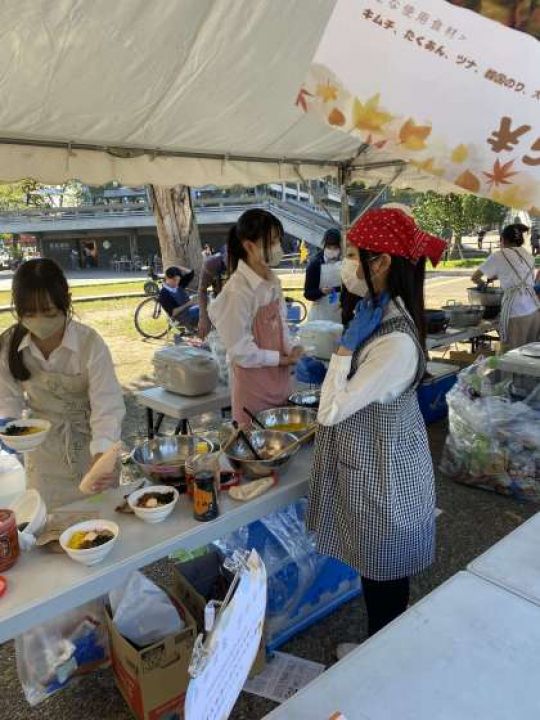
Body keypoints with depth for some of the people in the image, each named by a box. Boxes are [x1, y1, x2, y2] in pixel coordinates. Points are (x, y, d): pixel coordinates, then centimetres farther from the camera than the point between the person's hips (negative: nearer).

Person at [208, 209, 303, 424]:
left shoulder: (273, 282, 3)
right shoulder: (238, 290, -21)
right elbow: (241, 352, -21)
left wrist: (291, 351, -5)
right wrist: (281, 359, -12)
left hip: (279, 379, 7)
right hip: (253, 384, -7)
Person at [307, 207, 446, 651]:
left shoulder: (396, 341, -32)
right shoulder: (377, 314, -2)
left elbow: (331, 411, -26)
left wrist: (345, 349, -22)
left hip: (380, 472, -9)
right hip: (371, 460, 9)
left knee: (383, 578, 16)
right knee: (379, 572, 28)